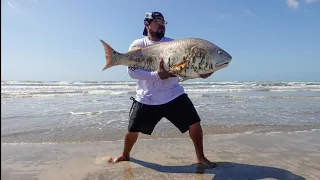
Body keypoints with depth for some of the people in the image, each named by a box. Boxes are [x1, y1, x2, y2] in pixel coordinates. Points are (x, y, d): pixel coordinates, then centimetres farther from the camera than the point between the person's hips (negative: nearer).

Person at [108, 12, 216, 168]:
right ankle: (125, 155, 41)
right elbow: (132, 71, -15)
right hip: (146, 99, -1)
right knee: (132, 130, 10)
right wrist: (156, 75, -28)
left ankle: (200, 157, 19)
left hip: (173, 95, 1)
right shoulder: (138, 45, -3)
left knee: (194, 123, -4)